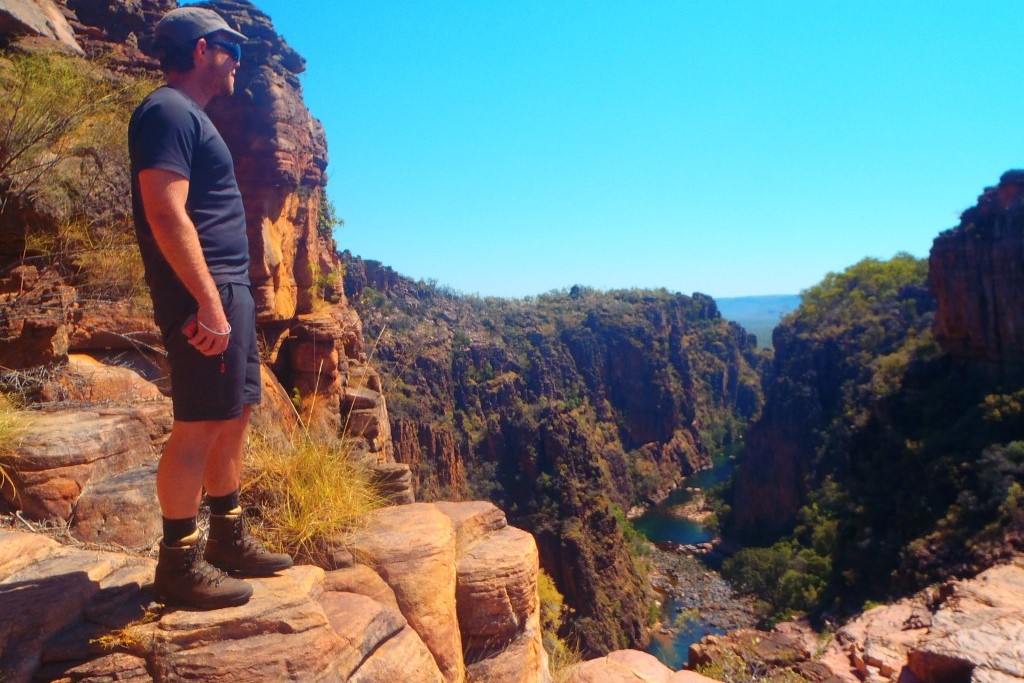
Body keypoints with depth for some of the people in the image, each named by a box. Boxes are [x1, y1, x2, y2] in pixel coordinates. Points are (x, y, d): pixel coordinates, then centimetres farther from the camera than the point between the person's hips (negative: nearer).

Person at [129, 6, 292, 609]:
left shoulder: (190, 117, 23)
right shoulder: (168, 111, -8)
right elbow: (166, 215, -20)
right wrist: (209, 303, -24)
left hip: (229, 290, 10)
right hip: (205, 293, -10)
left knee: (235, 416, 12)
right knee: (201, 424, -6)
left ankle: (230, 540, 23)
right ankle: (179, 564, 5)